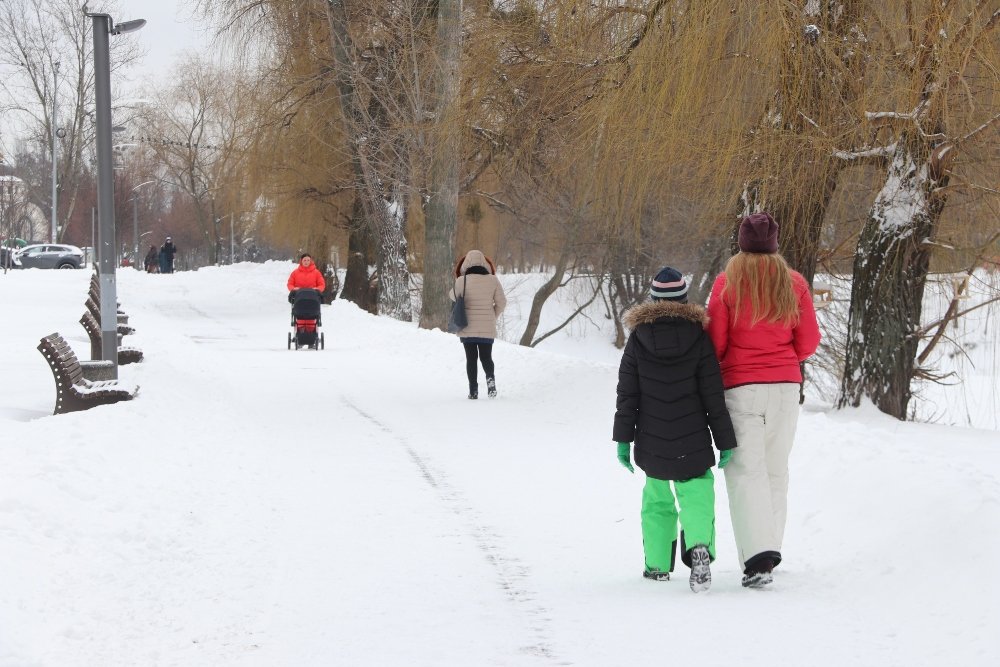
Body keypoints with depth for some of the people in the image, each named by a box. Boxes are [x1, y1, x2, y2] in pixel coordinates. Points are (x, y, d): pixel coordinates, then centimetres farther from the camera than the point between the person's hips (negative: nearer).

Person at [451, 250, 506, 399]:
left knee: (471, 358, 8)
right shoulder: (493, 280, -5)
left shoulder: (462, 280, -10)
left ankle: (473, 389, 2)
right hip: (487, 328, 1)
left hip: (467, 328, -1)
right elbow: (501, 302, 1)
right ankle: (490, 377, -15)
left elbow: (453, 296, 8)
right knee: (486, 357, 12)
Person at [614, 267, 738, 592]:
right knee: (696, 495, -1)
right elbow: (713, 394, -4)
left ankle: (657, 565, 19)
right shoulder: (698, 336, -4)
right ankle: (699, 545, -29)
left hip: (652, 443, 2)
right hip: (692, 442, -2)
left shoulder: (638, 337, -1)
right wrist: (725, 441, 1)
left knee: (657, 499, 17)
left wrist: (623, 438, 5)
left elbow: (627, 394, 0)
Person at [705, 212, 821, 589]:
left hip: (740, 386, -3)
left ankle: (757, 558, -20)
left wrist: (720, 372, 15)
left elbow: (715, 342, -5)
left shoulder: (727, 283, -5)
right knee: (776, 470, 14)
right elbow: (809, 342, 5)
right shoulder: (794, 284, 2)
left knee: (746, 470, -5)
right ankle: (770, 550, 18)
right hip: (785, 387, 3)